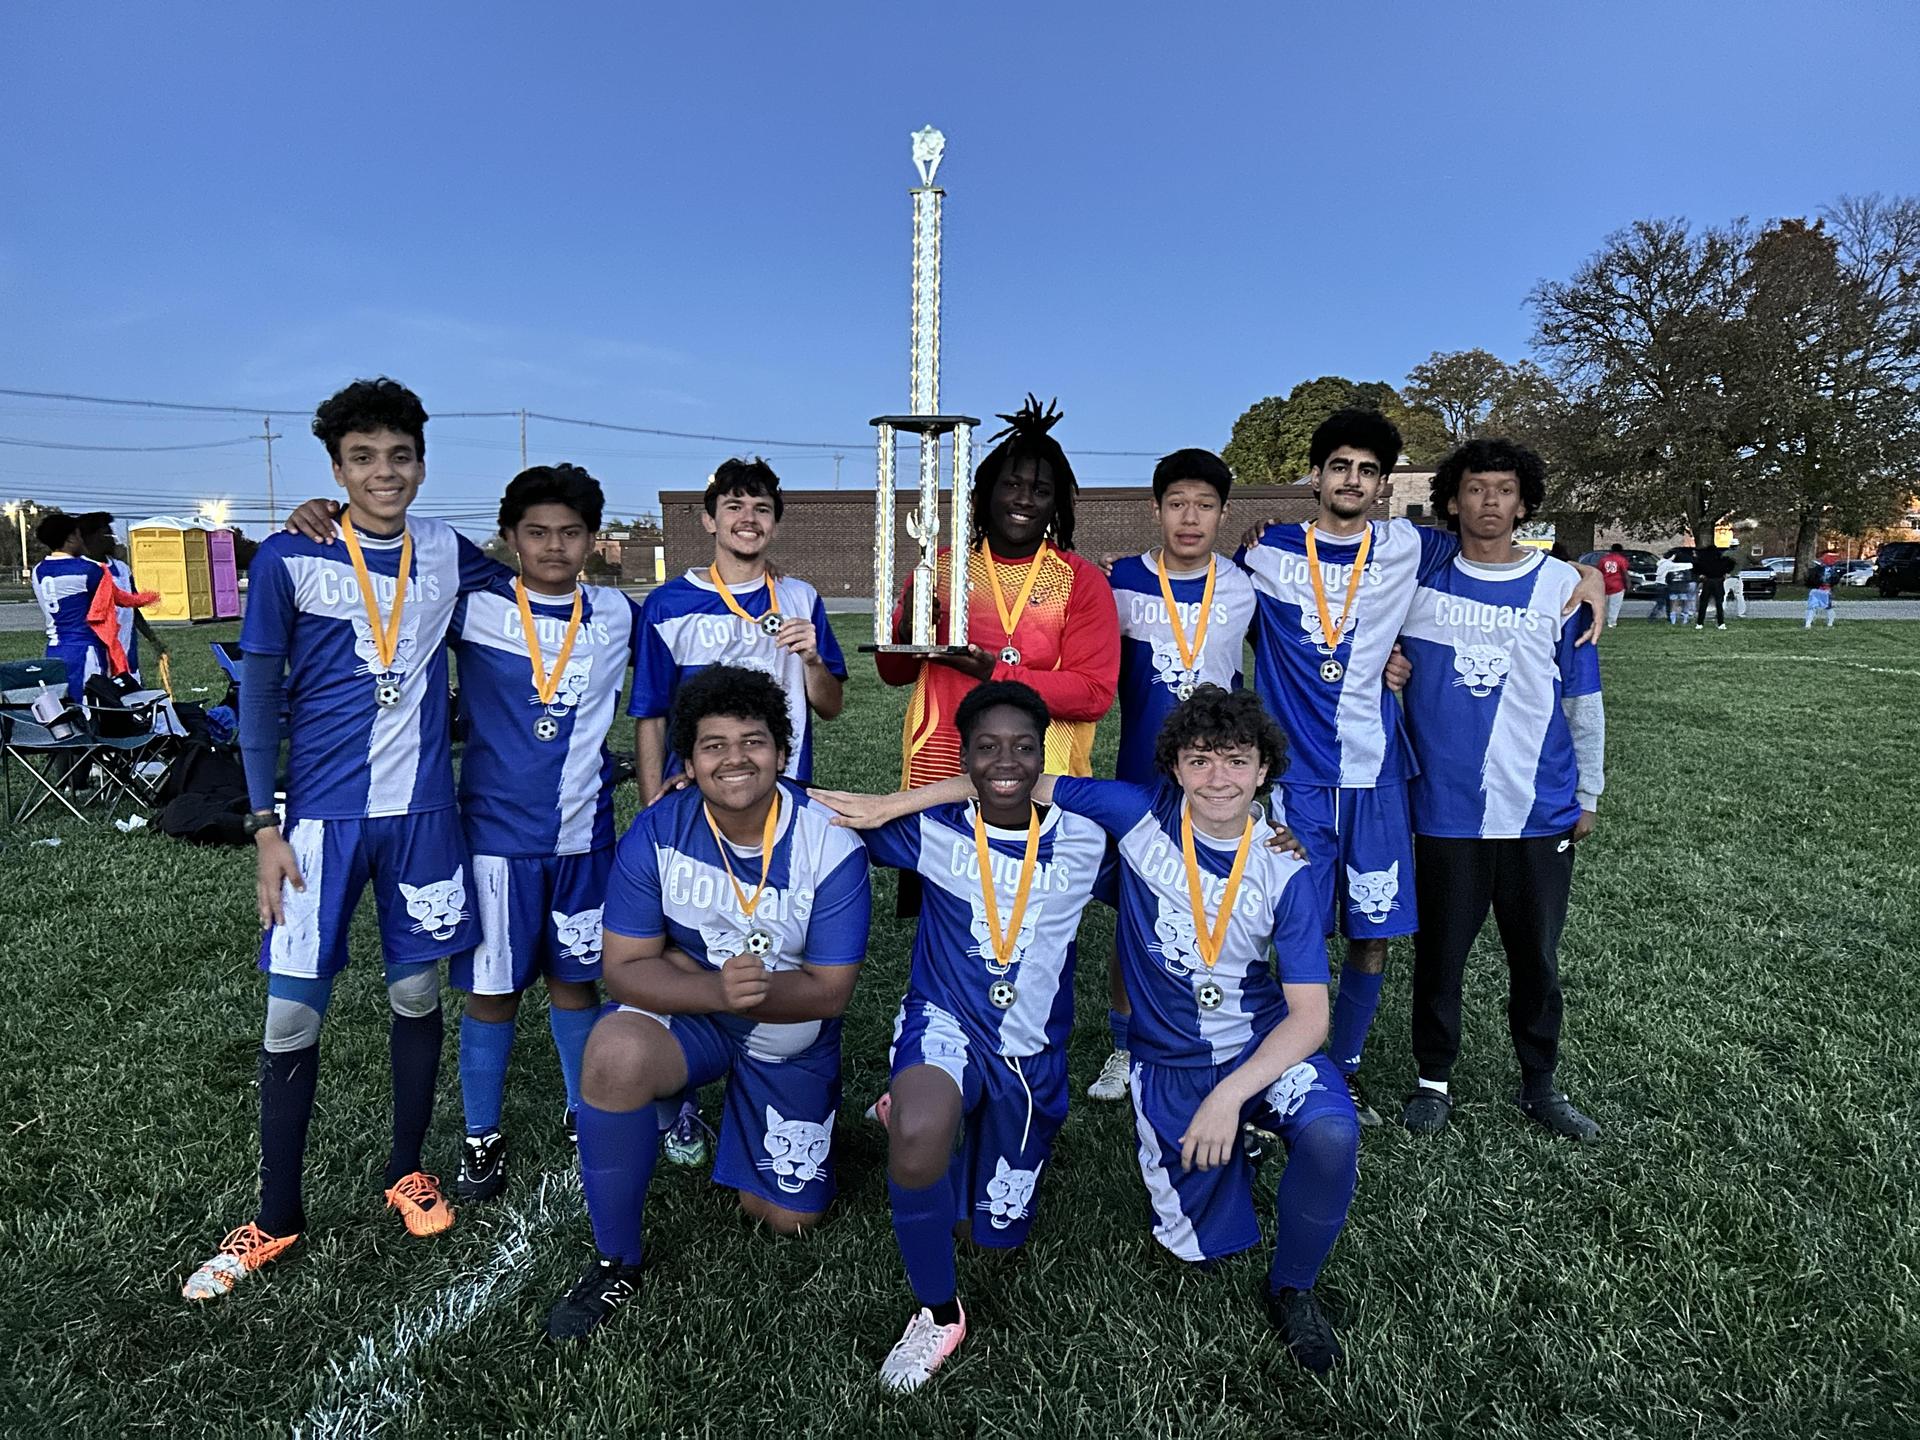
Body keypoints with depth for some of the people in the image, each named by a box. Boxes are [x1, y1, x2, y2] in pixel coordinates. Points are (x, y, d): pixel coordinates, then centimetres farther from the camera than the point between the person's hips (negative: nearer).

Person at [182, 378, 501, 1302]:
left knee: (417, 992, 11)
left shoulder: (447, 555, 3)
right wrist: (265, 829, -7)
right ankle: (277, 1217, 21)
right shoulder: (289, 559, -5)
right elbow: (258, 698, -3)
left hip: (422, 811, 2)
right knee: (293, 1011, 3)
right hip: (322, 814, -2)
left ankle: (407, 1172, 31)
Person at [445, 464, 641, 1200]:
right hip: (497, 831, -2)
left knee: (574, 979, 14)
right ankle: (482, 1138, 25)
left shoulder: (617, 614, 2)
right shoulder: (473, 605, -5)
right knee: (492, 988, 6)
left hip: (584, 832, 2)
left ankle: (584, 1114, 33)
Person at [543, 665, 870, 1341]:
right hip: (687, 1016, 0)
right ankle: (617, 1260, -10)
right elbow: (623, 969, -18)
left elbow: (829, 991, -19)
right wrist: (718, 988, -37)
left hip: (792, 1039, 0)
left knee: (788, 1219, 7)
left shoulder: (831, 848, -23)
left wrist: (717, 978, -34)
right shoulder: (656, 834, -20)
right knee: (614, 1050, -34)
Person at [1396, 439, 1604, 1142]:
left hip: (1541, 810, 1)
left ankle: (1539, 1084, 30)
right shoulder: (1417, 574, 1)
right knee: (1440, 950, 9)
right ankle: (1433, 1078, 27)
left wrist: (1588, 794, 10)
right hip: (1445, 807, -1)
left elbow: (1583, 699, 8)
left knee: (1537, 954, 12)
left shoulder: (1561, 583, 2)